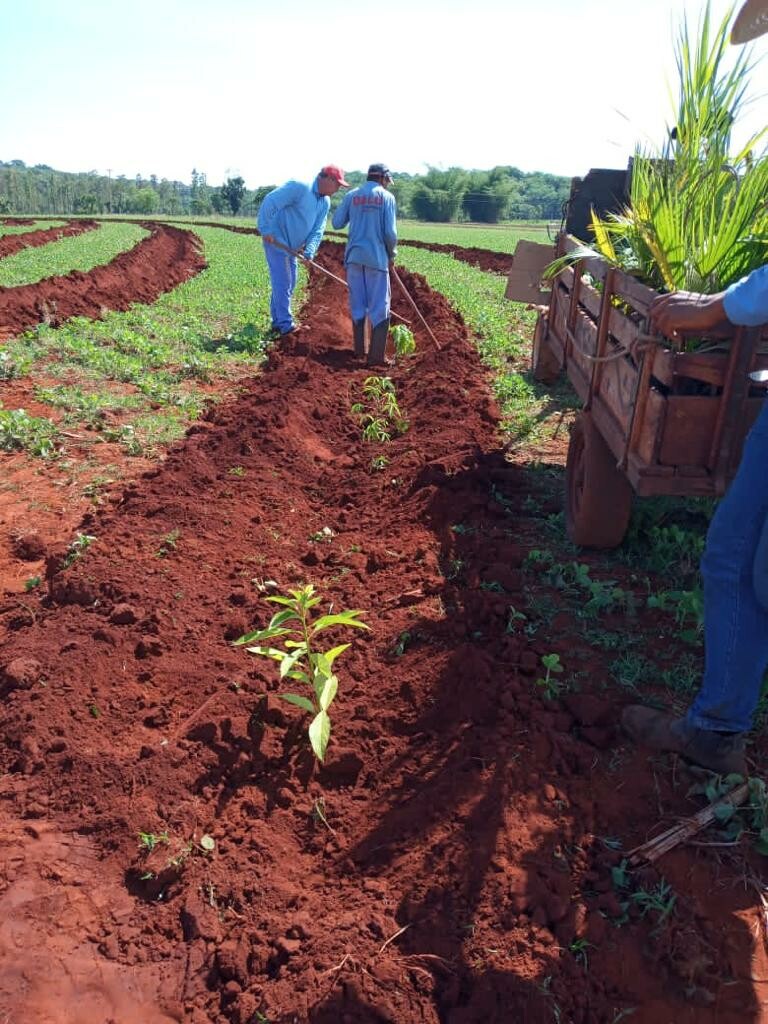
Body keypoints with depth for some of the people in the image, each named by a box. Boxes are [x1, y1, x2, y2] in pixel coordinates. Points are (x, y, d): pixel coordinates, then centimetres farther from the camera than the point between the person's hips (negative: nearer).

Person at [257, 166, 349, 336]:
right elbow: (270, 202, -25)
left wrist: (309, 252, -14)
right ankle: (285, 325, -5)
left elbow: (318, 230, 1)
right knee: (282, 282, -8)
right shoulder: (299, 187, -20)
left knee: (289, 283, 13)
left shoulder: (325, 202, 6)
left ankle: (278, 322, 23)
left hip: (291, 246, 9)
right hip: (275, 240, -9)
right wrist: (265, 229, -26)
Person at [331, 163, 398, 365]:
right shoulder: (387, 197, -2)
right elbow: (390, 232, -8)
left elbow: (336, 223, 5)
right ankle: (376, 356, -4)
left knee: (357, 305, 14)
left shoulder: (351, 195, 7)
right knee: (379, 307, 0)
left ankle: (359, 350, 20)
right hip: (376, 257, -4)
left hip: (353, 256, 4)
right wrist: (392, 253, 10)